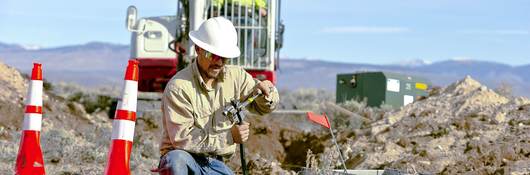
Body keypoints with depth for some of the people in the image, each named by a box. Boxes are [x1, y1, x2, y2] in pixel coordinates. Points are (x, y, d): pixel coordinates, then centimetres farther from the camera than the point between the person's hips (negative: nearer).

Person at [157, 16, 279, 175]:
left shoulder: (236, 76, 2)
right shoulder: (179, 86, -18)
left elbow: (263, 107, 12)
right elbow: (181, 137, -24)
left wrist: (266, 92, -13)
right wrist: (228, 137, -25)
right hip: (183, 161, -5)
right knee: (177, 159, -39)